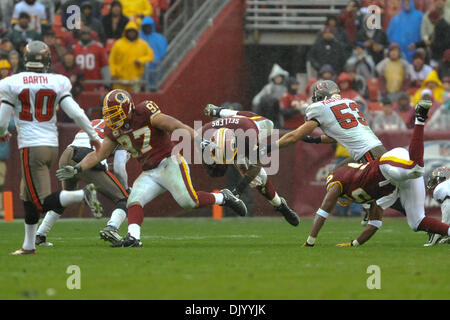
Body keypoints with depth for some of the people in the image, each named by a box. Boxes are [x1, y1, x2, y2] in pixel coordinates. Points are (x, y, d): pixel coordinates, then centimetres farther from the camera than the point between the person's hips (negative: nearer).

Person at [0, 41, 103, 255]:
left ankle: (83, 195, -32)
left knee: (44, 203, -9)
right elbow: (76, 113, -2)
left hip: (30, 147, -5)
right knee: (28, 196, 21)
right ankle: (29, 245, 26)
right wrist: (93, 136, 10)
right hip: (52, 146, 5)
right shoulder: (57, 83, 2)